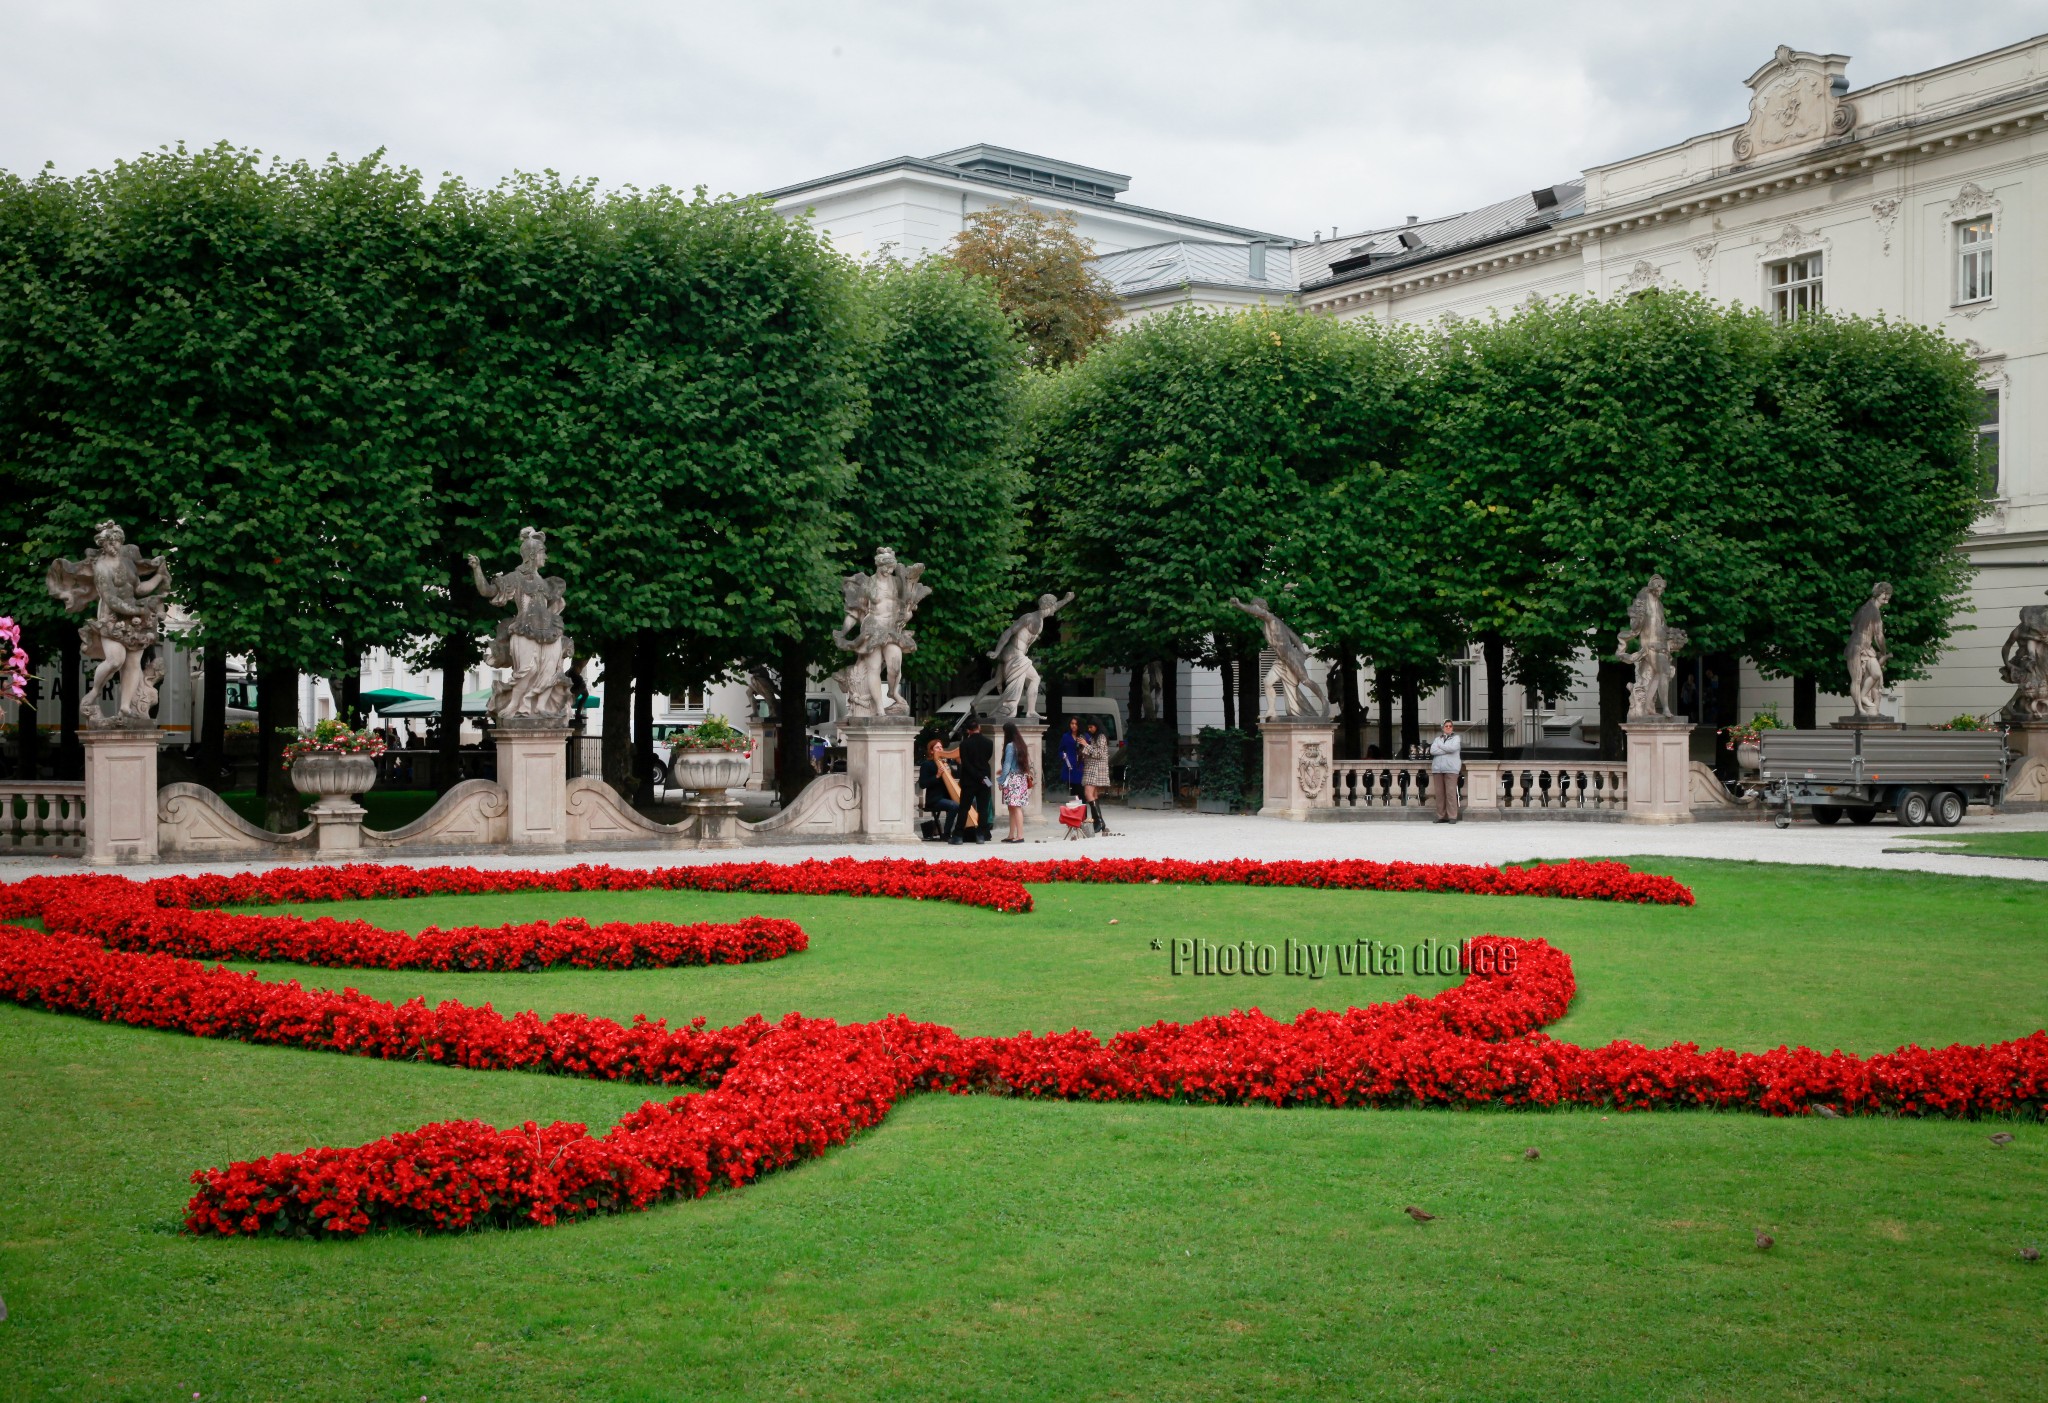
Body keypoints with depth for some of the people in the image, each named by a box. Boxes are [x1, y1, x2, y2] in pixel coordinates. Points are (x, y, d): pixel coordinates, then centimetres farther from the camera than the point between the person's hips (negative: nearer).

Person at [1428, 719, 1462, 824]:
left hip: (1451, 769, -4)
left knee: (1451, 792, -10)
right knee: (1439, 793, 1)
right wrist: (1447, 750, -7)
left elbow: (1453, 748, -11)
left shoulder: (1456, 738, 9)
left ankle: (1452, 816, -9)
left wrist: (1440, 746, 1)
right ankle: (1441, 816, 5)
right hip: (1437, 768, 4)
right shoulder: (1437, 739, 18)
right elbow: (1432, 751, 1)